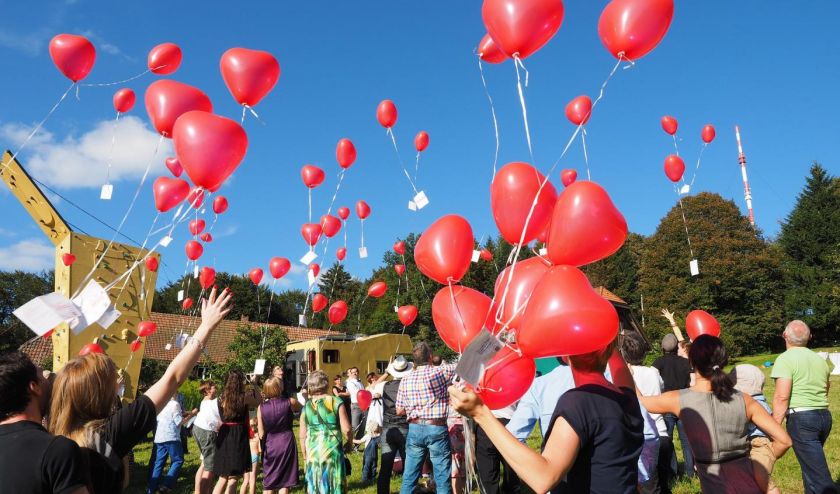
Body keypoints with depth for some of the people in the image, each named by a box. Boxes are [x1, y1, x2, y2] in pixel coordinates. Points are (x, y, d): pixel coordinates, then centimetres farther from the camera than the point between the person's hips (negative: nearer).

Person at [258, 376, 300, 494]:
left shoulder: (261, 407, -5)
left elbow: (261, 435, -5)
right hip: (286, 443, -1)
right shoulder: (290, 402, -6)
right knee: (284, 482, 6)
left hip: (270, 446, 1)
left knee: (268, 484, 13)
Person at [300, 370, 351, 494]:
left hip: (312, 453, 2)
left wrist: (305, 456, 18)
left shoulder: (306, 406, 1)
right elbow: (346, 430, -8)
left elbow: (303, 436, 5)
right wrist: (347, 443, 12)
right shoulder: (336, 402, -6)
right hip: (332, 451, -2)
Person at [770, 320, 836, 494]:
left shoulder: (785, 359, -9)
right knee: (811, 465, 22)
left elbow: (782, 397, -17)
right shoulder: (820, 360, 15)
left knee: (818, 475, -7)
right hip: (825, 416, 8)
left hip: (801, 418, -8)